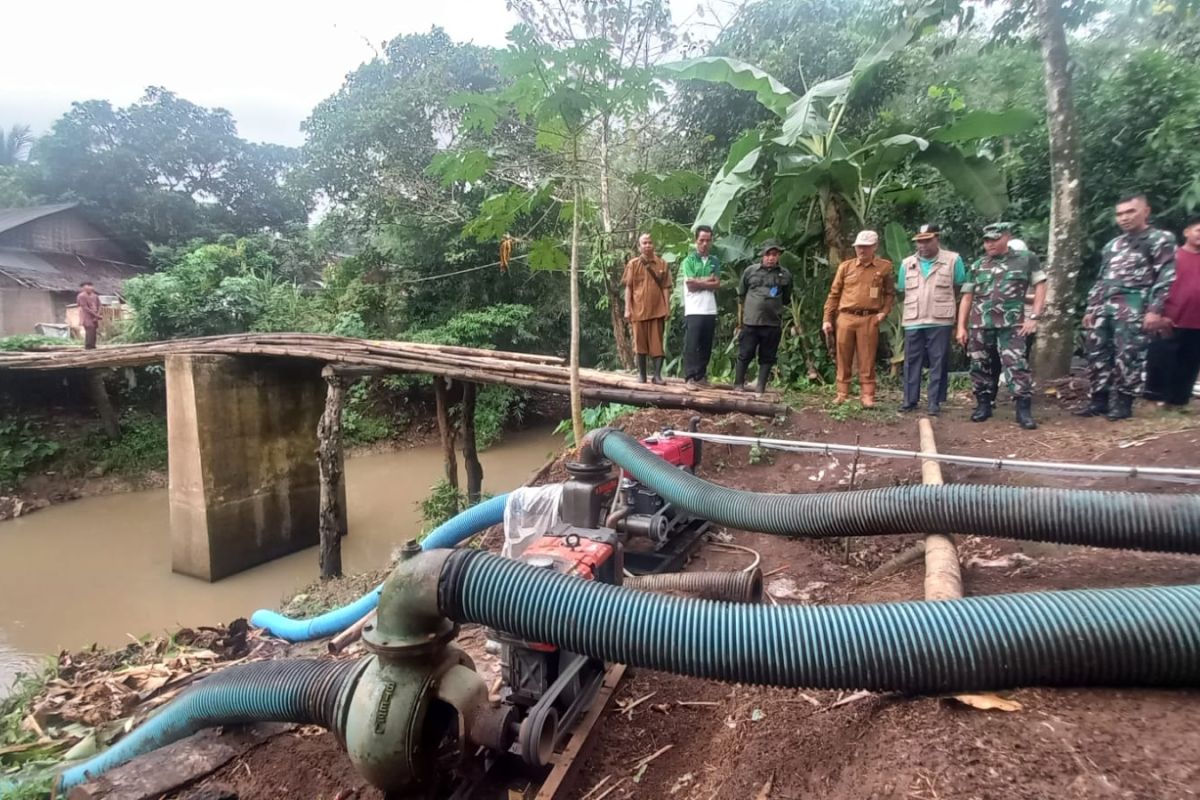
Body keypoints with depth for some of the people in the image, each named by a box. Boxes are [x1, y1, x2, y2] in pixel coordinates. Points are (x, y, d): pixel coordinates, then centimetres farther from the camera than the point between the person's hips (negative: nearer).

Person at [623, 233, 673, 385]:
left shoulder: (662, 264, 5)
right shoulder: (633, 264, 4)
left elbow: (665, 288, 6)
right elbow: (628, 287, 3)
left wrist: (667, 308, -1)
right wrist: (627, 309, -4)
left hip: (657, 310, 0)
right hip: (639, 310, 0)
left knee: (657, 343, 0)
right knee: (640, 343, 5)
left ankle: (657, 374, 5)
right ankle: (641, 374, 13)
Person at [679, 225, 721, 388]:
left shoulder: (715, 261, 13)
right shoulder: (688, 261, 2)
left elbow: (717, 285, 3)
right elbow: (690, 285, -7)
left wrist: (698, 282, -8)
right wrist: (708, 280, -2)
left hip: (710, 310, 4)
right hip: (693, 310, -4)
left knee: (706, 346, 6)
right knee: (691, 345, -5)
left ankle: (701, 376, 14)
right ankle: (691, 377, -2)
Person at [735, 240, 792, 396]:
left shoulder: (785, 275, 7)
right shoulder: (751, 271, 5)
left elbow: (786, 300, 17)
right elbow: (741, 296, 11)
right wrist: (740, 319, 11)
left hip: (773, 324, 1)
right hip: (750, 322, -1)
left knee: (767, 358, 6)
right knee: (745, 355, 2)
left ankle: (761, 389, 13)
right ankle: (738, 385, 12)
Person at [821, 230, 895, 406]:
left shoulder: (885, 267, 5)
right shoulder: (845, 266, 7)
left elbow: (890, 293, 14)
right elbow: (834, 294, 8)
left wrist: (884, 312, -1)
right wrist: (827, 319, 3)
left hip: (869, 320, -1)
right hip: (846, 318, 2)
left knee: (867, 360, 0)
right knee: (843, 359, 5)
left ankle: (868, 396, 6)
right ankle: (842, 394, 13)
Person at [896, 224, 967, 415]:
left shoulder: (953, 260, 1)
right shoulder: (907, 263, 9)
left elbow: (962, 288, 6)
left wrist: (960, 319, 4)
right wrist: (906, 313, 8)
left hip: (940, 321, -3)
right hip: (912, 322, 3)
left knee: (938, 363, 2)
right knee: (911, 362, 6)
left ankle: (935, 402, 8)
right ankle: (910, 400, 15)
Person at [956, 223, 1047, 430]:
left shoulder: (1026, 259, 5)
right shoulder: (977, 266, 12)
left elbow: (1040, 287, 4)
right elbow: (967, 298, 13)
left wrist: (1033, 317, -6)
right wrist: (961, 326, 5)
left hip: (1011, 325, -3)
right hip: (979, 326, 3)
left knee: (1016, 366, -10)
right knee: (981, 367, 8)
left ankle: (1024, 410, -6)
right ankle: (984, 405, 20)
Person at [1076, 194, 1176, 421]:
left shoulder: (1160, 239, 2)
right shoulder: (1112, 246, 21)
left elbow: (1165, 278, -6)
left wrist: (1155, 310, -15)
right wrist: (1091, 308, 15)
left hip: (1133, 308, -6)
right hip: (1104, 307, 7)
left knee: (1127, 356, -6)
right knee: (1096, 353, 4)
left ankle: (1123, 402, 3)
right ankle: (1099, 399, 12)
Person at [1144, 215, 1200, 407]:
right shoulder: (1173, 256, -2)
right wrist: (1163, 314, -11)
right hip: (1172, 322, -4)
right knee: (1162, 362, 0)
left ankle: (1178, 400, 18)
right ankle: (1155, 398, 8)